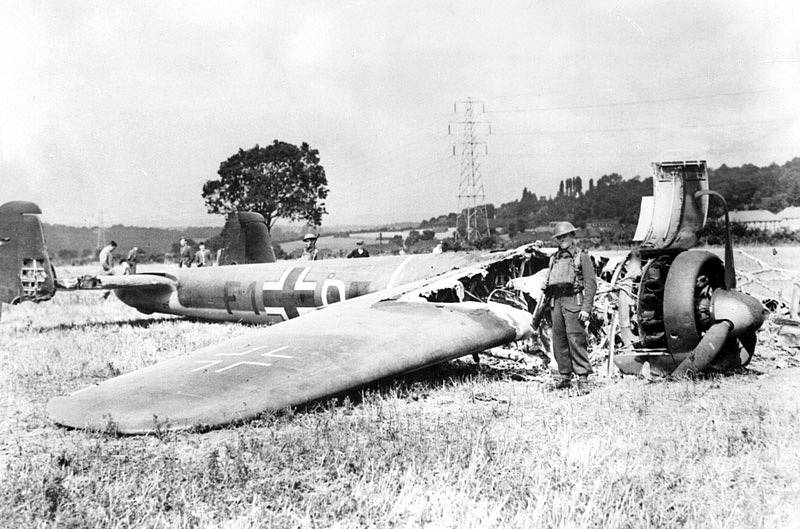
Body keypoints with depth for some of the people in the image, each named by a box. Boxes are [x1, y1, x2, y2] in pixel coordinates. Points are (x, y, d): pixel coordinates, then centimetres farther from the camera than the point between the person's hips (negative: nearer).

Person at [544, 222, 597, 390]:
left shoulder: (582, 256, 2)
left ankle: (583, 376, -8)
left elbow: (591, 283, -4)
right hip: (556, 302, 6)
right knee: (559, 340, 5)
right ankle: (564, 376, 12)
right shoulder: (554, 258, 19)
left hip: (573, 301, -6)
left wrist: (586, 308, -12)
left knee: (576, 339, -11)